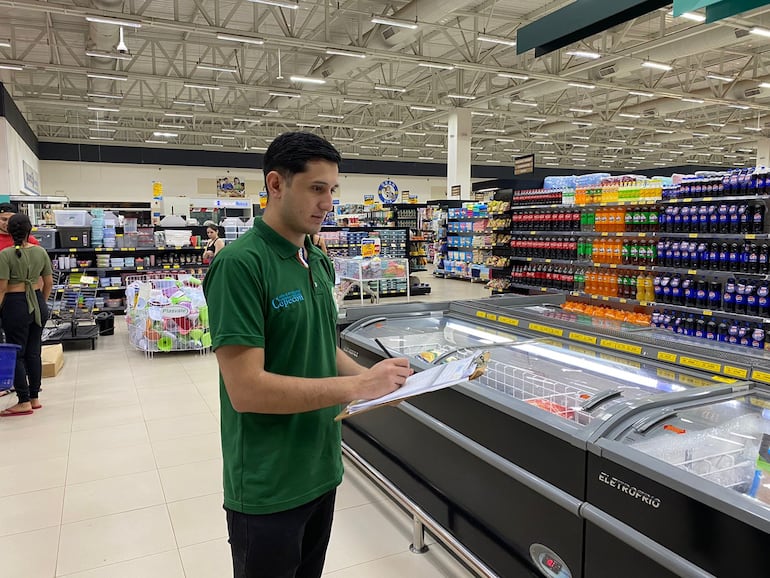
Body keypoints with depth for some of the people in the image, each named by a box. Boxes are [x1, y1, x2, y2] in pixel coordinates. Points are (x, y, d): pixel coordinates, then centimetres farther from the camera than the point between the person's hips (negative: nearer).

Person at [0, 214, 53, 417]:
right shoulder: (40, 252, 2)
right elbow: (49, 283, 8)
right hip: (38, 304, 5)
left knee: (17, 354, 4)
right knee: (34, 352, 12)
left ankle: (24, 402, 8)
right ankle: (34, 398, 20)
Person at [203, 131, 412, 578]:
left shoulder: (320, 262, 6)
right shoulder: (240, 264, -20)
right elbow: (246, 388, -25)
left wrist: (374, 379, -4)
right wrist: (357, 386, -24)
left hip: (321, 470, 8)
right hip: (268, 488, -7)